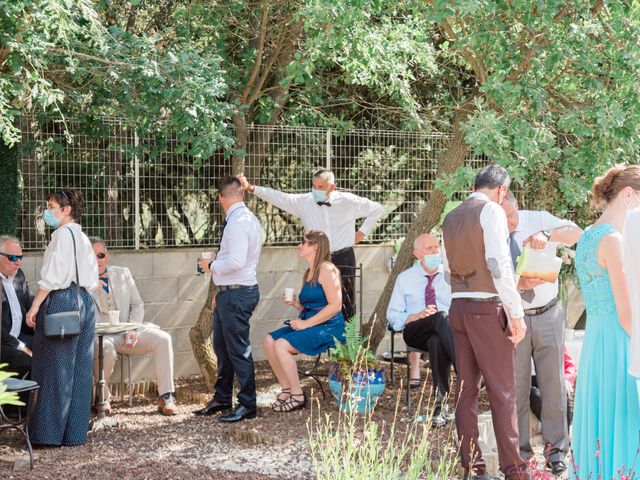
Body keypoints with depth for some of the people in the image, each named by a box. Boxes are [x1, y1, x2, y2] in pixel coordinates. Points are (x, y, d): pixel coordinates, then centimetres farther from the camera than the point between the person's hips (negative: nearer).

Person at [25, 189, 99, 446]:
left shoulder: (63, 234, -9)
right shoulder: (83, 238, 16)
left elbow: (52, 276, -16)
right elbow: (92, 280, 16)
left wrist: (35, 306, -14)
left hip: (62, 300, -8)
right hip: (85, 303, 8)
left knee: (55, 369, -2)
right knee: (79, 370, 8)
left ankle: (51, 431, 1)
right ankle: (75, 432, 12)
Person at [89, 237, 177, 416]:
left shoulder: (123, 274, 13)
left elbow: (137, 305, 13)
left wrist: (133, 330, -4)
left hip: (128, 333, 4)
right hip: (100, 336, -4)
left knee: (163, 339, -20)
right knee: (106, 349, -38)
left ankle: (166, 397, -17)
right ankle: (103, 398, -12)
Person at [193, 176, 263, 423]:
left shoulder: (238, 222, -18)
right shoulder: (246, 219, 13)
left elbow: (236, 262, -26)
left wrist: (211, 266, -10)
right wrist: (220, 292, 20)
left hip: (237, 293, -10)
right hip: (229, 292, 10)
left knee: (238, 349, -3)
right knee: (222, 346, 18)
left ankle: (247, 404, 5)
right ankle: (222, 399, 29)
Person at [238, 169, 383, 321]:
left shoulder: (347, 201, -5)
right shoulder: (304, 201, -3)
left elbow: (376, 209, 8)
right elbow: (278, 197, -11)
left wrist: (362, 232, 4)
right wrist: (251, 188, -22)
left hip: (344, 259, -1)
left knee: (346, 304, 1)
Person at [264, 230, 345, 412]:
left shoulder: (327, 270, -10)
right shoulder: (308, 274, 18)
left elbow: (335, 305, -19)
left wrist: (305, 324, -18)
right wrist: (295, 303, 3)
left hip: (328, 328, -9)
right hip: (309, 326, 9)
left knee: (281, 345, -24)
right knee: (269, 340, -8)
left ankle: (297, 395, -13)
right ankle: (287, 389, -3)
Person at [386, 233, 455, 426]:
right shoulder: (405, 278, 16)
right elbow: (393, 316, 13)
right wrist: (418, 316, -7)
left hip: (447, 329, 1)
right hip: (415, 331, -1)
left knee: (436, 342, -40)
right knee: (441, 317, -38)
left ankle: (440, 404, -44)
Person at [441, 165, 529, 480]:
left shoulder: (451, 217, 14)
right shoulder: (492, 210, -8)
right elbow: (498, 263, -16)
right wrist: (516, 313, -14)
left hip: (457, 307, 7)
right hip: (487, 308, -7)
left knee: (466, 389, 8)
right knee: (502, 391, -3)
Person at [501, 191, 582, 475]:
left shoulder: (538, 221, -2)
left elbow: (576, 233, -14)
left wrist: (547, 235, -32)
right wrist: (519, 284, -28)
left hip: (548, 315, 1)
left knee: (553, 384, 3)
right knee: (516, 387, 3)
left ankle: (556, 449, 12)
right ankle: (520, 449, 15)